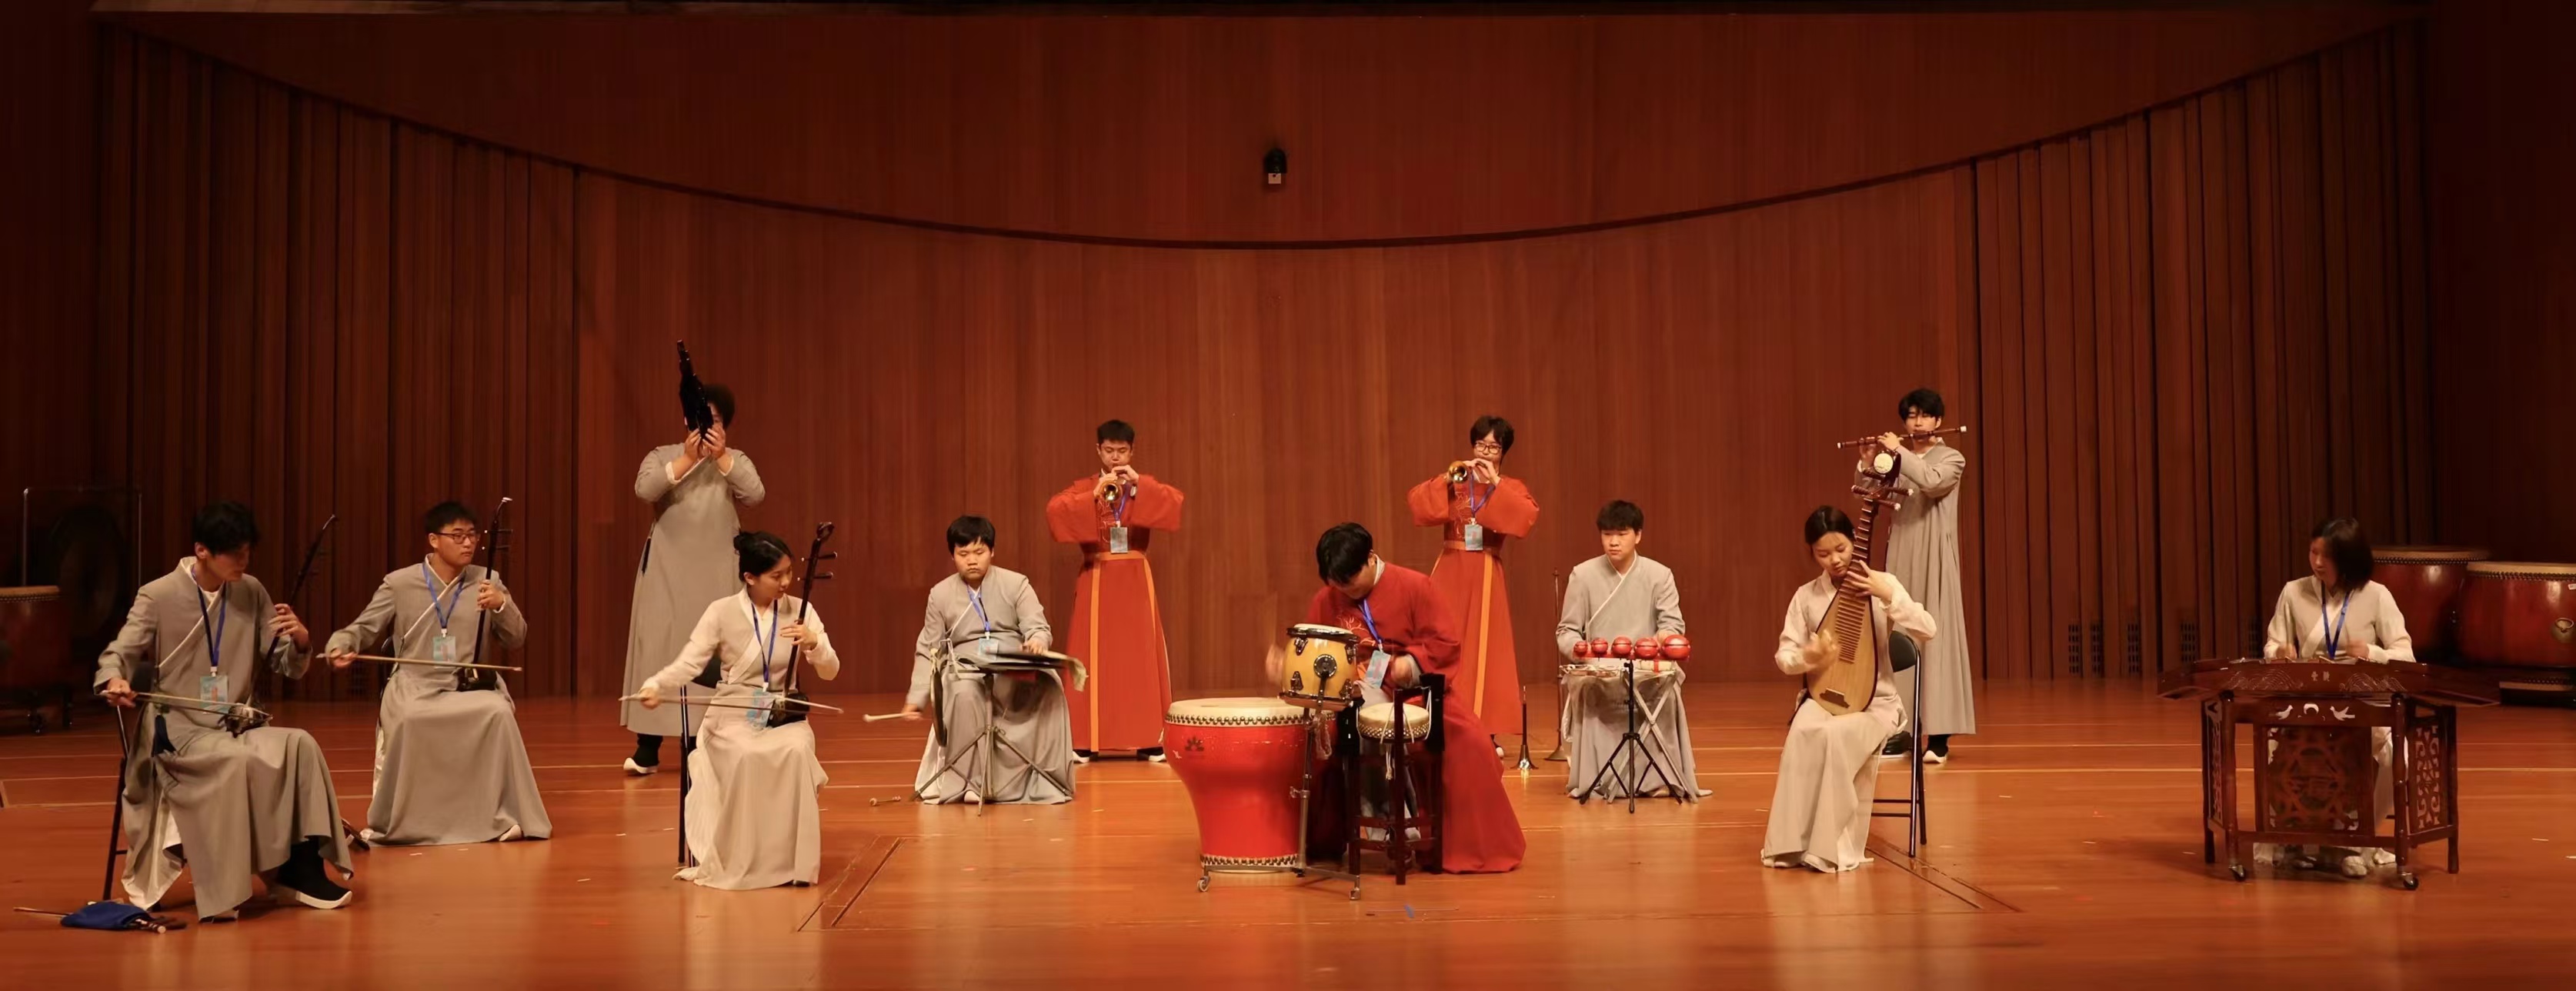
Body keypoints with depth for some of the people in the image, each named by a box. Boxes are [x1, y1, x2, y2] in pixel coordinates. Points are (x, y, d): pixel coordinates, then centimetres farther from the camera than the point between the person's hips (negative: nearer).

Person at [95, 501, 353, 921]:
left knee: (301, 745, -25)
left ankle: (301, 863, -15)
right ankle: (225, 892, -23)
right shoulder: (158, 596, -6)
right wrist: (114, 681, -28)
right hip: (177, 731, -4)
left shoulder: (252, 593, 5)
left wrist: (301, 639, -15)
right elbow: (117, 655, -4)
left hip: (237, 727, 4)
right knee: (238, 759, -35)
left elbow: (287, 665, 9)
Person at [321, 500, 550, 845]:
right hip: (415, 686, -1)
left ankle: (500, 816, -17)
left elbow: (516, 640, 7)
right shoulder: (399, 583, 4)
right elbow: (363, 628, 8)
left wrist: (502, 606, -12)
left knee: (499, 712, -32)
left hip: (471, 684, 1)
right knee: (407, 720, -35)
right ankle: (392, 824, -13)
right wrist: (340, 646, -14)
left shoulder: (487, 581, 9)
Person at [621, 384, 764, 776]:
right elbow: (644, 489, -15)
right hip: (667, 571, -1)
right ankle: (648, 748, -1)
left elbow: (755, 495, -11)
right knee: (659, 648, -4)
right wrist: (688, 458, -22)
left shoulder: (735, 460, 8)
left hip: (717, 573, 1)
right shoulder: (662, 456, 5)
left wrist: (721, 457, -20)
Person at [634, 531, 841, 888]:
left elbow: (830, 671, 1)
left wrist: (814, 643, -20)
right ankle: (735, 862, -21)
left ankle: (792, 860, -20)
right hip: (733, 715, -2)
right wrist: (655, 686, -32)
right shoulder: (722, 612, -2)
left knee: (796, 752, -33)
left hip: (783, 714, 2)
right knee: (747, 757, -35)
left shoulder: (801, 611, 4)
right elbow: (688, 663, -11)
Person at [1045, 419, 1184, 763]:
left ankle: (1149, 739, 0)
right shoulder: (1084, 487, 6)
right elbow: (1054, 512, -14)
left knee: (1142, 656, -3)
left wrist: (1138, 484, -23)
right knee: (1094, 658, -5)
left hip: (1135, 580, 1)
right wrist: (1094, 496, -25)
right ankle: (1085, 740, -3)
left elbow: (1174, 503, -11)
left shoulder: (1145, 486, 9)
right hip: (1097, 581, -1)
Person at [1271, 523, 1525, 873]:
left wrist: (1413, 661, -26)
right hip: (1351, 700, 2)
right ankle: (1323, 840, 1)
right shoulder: (1325, 601, 2)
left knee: (1467, 741, -24)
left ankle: (1467, 847, -6)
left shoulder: (1415, 587, -6)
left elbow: (1445, 643, -9)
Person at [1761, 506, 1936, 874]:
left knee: (1835, 734, -35)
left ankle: (1834, 847, -25)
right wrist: (1809, 656, -18)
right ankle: (1793, 844, -27)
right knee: (1803, 732, -33)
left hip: (1875, 700, -2)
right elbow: (1783, 657, 4)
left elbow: (1927, 632, -14)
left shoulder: (1882, 583, -3)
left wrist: (1885, 595, -25)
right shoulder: (1806, 596, 4)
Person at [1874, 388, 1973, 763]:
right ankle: (1901, 732, 8)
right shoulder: (1897, 461, 13)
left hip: (1934, 560, -4)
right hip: (1900, 559, 4)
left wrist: (1898, 451, -13)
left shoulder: (1952, 459, 0)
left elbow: (1932, 482, -21)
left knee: (1936, 639, -9)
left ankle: (1938, 736, -10)